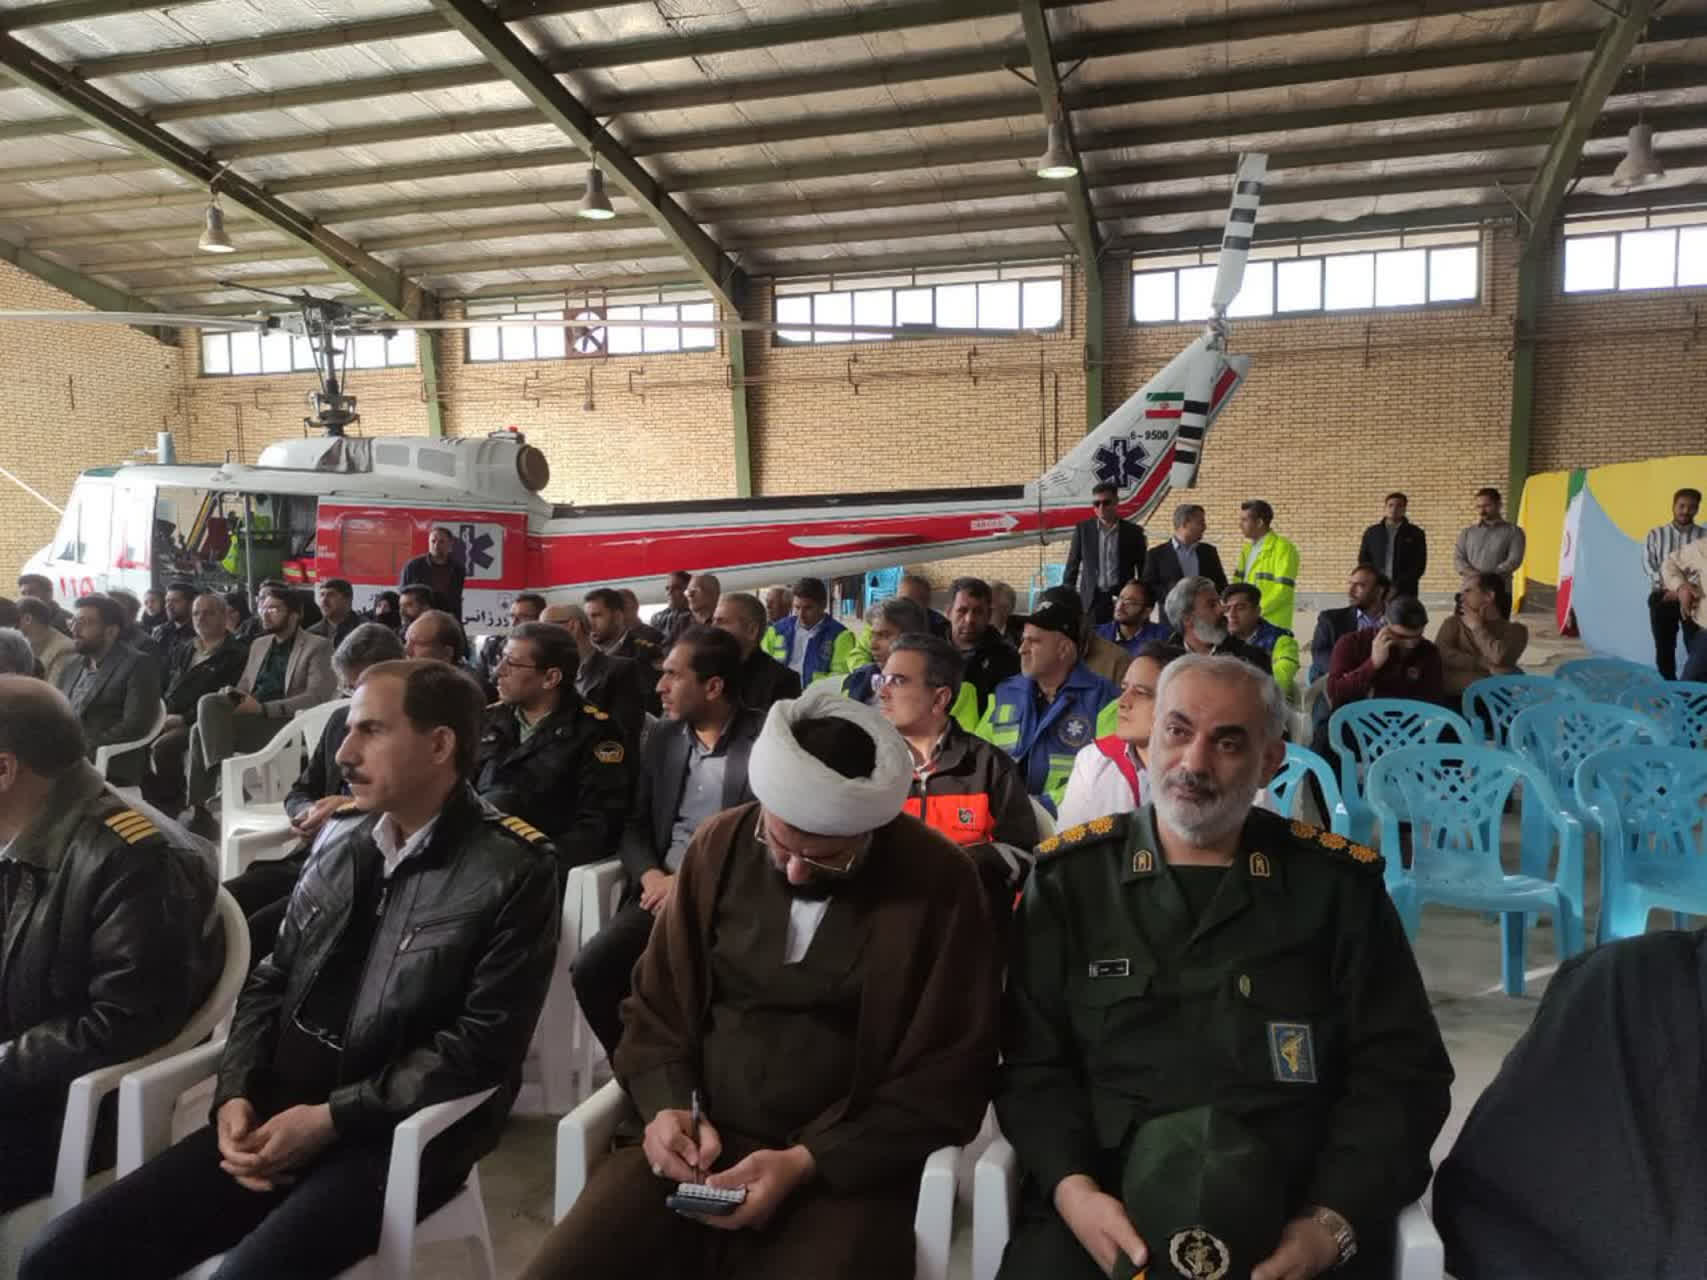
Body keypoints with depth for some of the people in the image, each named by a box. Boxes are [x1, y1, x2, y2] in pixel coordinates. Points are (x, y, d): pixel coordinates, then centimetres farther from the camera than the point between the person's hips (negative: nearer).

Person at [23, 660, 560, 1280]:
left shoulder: (513, 872, -12)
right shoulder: (340, 837, 9)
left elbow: (483, 1047, -15)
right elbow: (272, 980, 13)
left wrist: (332, 1117, -17)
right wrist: (236, 1094, -3)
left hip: (396, 1136, -6)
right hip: (277, 1117, 6)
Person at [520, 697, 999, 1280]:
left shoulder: (939, 884, -9)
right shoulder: (722, 845, 1)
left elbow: (947, 1073, -5)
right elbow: (656, 1004, 10)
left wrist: (807, 1162, -14)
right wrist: (666, 1107, -9)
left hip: (847, 1167, -2)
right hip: (695, 1144, 3)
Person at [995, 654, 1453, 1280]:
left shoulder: (1339, 884, 6)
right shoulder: (1069, 876, 5)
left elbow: (1401, 1073, 5)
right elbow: (1031, 1063, 3)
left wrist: (1334, 1222, -9)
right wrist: (1072, 1188, -14)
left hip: (1296, 1215, 1)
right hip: (1107, 1205, -1)